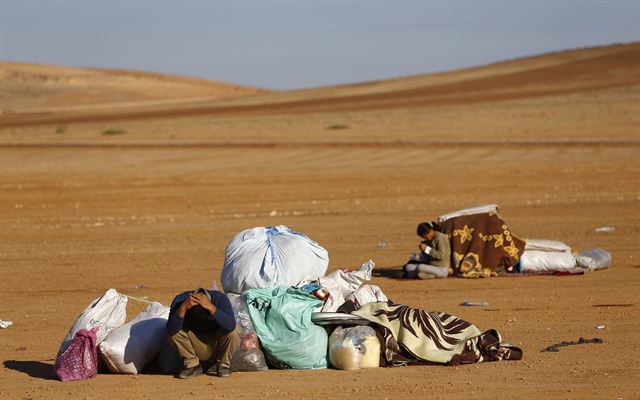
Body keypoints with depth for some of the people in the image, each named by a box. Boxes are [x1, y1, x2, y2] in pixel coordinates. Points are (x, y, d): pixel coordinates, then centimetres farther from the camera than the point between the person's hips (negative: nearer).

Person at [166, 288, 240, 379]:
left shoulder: (220, 298, -25)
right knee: (175, 330, -26)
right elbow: (170, 330, -35)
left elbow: (231, 325, -41)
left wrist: (210, 307, -49)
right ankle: (192, 365, -6)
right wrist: (183, 307, -46)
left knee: (232, 332, -32)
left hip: (217, 344, -1)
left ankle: (222, 364, -5)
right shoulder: (180, 300, -22)